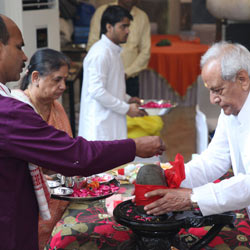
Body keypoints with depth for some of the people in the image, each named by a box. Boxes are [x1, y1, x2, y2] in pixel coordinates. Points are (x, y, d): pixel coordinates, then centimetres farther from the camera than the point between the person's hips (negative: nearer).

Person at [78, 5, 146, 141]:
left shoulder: (113, 51, 14)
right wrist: (127, 109, -17)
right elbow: (96, 91, -23)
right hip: (100, 126, -10)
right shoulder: (100, 53, -17)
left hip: (111, 122, 10)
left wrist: (127, 99, 11)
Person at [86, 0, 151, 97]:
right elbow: (92, 45, 0)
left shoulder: (142, 17, 7)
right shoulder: (102, 12, 1)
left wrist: (126, 73, -5)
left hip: (130, 79, 2)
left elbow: (145, 51, 6)